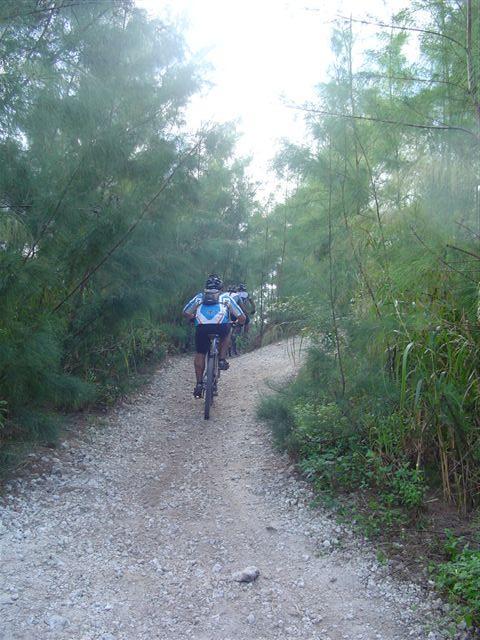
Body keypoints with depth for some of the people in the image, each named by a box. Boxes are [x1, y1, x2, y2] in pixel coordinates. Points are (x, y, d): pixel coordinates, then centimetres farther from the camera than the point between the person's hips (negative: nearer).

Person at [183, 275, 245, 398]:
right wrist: (237, 323, 49)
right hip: (221, 327, -1)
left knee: (200, 354, 19)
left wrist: (194, 318, 51)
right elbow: (242, 318, 28)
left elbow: (185, 312, 33)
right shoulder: (226, 297, 29)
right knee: (226, 332, 33)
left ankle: (199, 384, 16)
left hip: (201, 327, 1)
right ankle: (222, 360, 21)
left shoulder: (199, 297, 31)